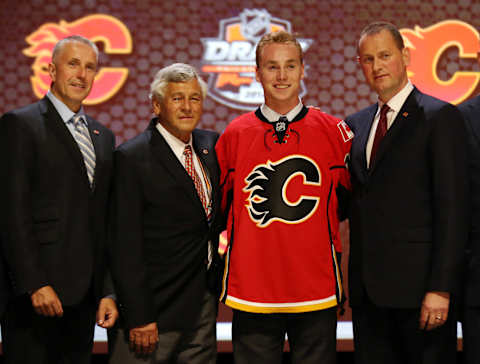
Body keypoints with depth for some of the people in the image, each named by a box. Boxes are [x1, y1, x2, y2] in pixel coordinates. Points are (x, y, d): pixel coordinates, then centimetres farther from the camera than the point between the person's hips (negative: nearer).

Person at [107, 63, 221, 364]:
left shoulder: (210, 144, 7)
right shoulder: (132, 158, -13)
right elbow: (126, 246, -15)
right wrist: (139, 317, -18)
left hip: (203, 304, 7)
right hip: (155, 308, -6)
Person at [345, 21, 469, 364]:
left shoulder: (440, 117, -6)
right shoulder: (357, 124, 14)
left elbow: (452, 208, -11)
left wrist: (441, 288, -16)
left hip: (418, 285, -6)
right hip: (368, 287, 6)